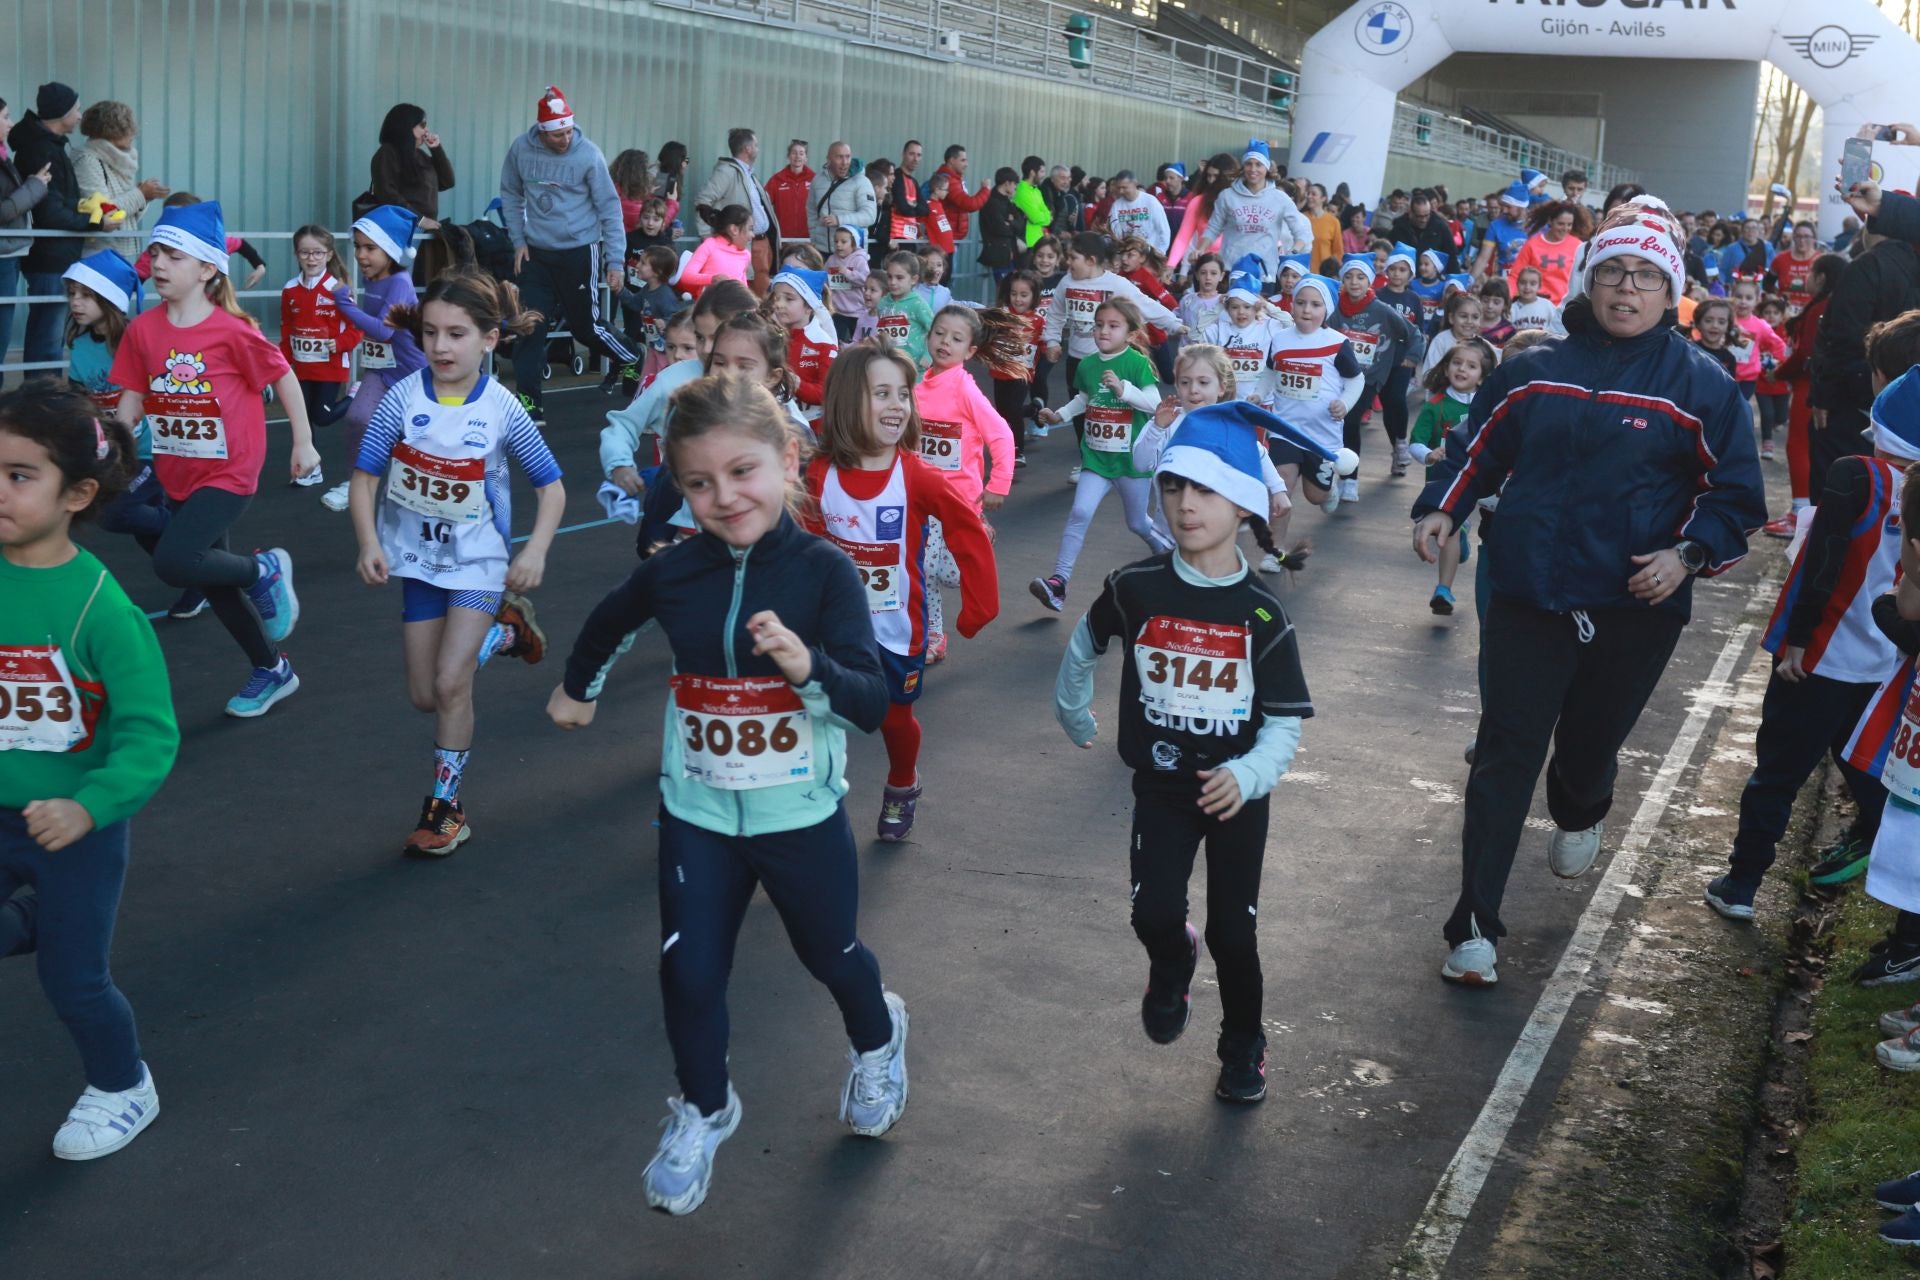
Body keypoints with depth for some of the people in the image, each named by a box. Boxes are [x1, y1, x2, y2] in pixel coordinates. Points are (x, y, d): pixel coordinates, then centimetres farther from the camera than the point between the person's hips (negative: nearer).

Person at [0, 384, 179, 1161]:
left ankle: (122, 1089, 38)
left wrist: (88, 807, -34)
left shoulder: (99, 604, -22)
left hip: (78, 826, -4)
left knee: (72, 979, 9)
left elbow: (151, 734, -21)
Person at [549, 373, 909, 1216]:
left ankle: (878, 1040, 53)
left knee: (830, 955, 19)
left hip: (802, 817, -2)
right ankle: (702, 1111, 31)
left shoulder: (823, 571, -19)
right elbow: (609, 622, 14)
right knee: (689, 972, 4)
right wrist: (576, 688, 29)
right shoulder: (672, 573, -9)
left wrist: (808, 664, -42)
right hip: (697, 815, 2)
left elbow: (873, 707, -23)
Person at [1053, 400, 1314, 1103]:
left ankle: (1243, 1047, 33)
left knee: (1234, 933, 7)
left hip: (1237, 795, 0)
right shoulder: (1135, 589, -11)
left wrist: (1247, 775, -30)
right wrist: (1073, 714, 22)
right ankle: (1173, 965, 24)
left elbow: (1285, 722, -11)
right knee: (1154, 913, -14)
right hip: (1160, 787, 1)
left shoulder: (1262, 614, -13)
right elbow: (1083, 646, 10)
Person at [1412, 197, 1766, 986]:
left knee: (1590, 740, 17)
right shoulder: (1535, 369, 4)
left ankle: (1578, 818, 54)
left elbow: (1736, 495, 0)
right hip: (1528, 596, 1)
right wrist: (1441, 509, -1)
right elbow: (1477, 451, 15)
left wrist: (1689, 554, -15)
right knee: (1505, 756, -3)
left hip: (1635, 609, -1)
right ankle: (1475, 925, 0)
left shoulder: (1698, 384, -3)